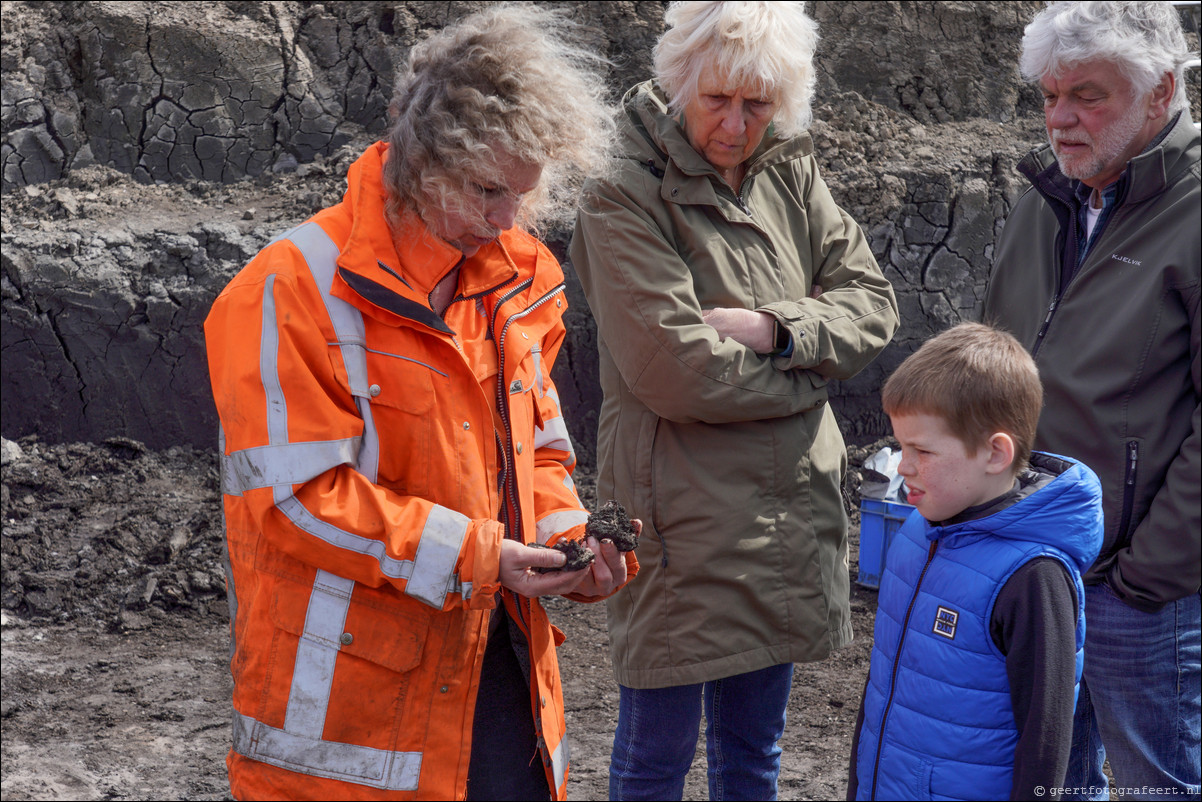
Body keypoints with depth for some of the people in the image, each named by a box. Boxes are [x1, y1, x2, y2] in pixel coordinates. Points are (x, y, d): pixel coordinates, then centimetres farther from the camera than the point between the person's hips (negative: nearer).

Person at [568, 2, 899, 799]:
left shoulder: (792, 178, 7)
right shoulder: (625, 201, -14)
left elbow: (874, 301, 3)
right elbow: (675, 370, -22)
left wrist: (774, 328, -15)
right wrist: (814, 362, -8)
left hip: (786, 515, 6)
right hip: (680, 522, -6)